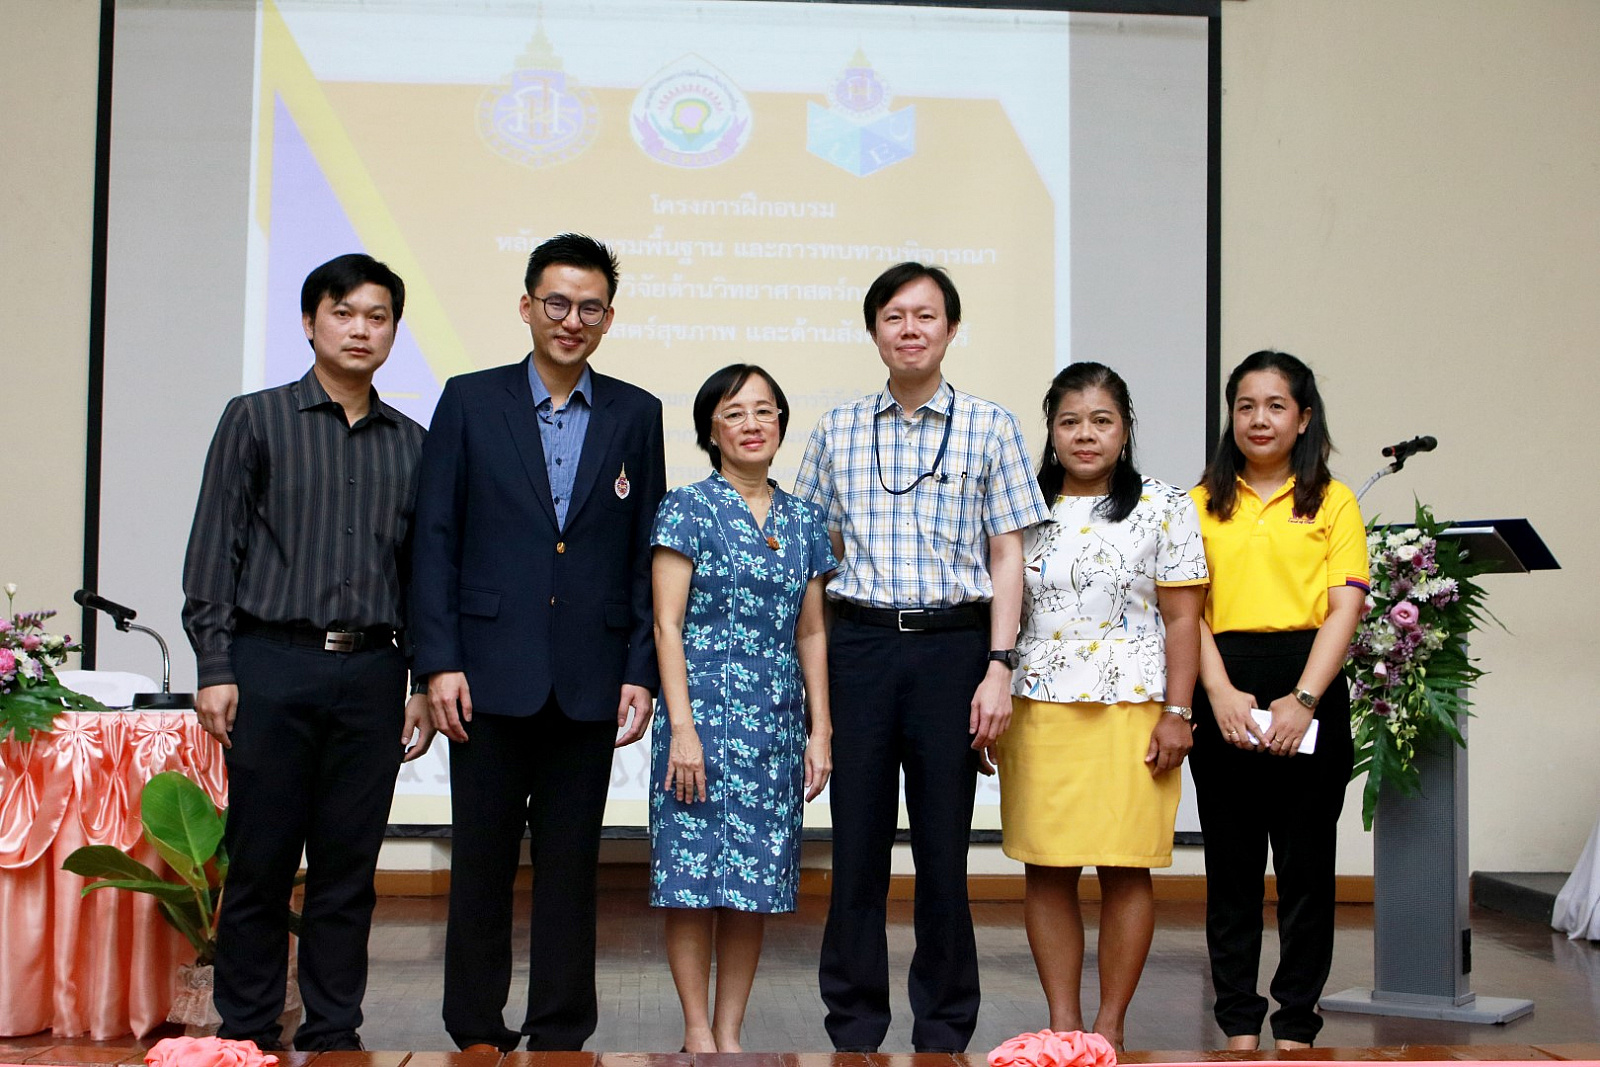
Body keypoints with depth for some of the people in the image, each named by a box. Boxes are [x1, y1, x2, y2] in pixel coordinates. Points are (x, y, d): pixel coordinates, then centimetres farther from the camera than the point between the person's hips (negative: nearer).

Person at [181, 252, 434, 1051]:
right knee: (260, 864, 1)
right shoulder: (255, 420, 5)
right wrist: (214, 668, -7)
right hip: (272, 664, -3)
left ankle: (333, 1034, 15)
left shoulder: (410, 443, 13)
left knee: (349, 867, 5)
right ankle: (248, 1033, 12)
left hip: (371, 673, 3)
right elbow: (213, 551, 1)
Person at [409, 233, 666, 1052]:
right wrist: (439, 661, -7)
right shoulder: (470, 402, 4)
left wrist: (642, 671, 0)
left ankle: (561, 1035, 17)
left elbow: (648, 553, 7)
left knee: (571, 863, 7)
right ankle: (476, 1033, 19)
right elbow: (435, 540, 1)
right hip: (490, 674, -1)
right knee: (481, 860, 6)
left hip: (588, 679, 1)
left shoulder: (636, 415, 8)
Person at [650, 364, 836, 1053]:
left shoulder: (803, 522, 12)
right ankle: (697, 1030, 8)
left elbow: (810, 634, 14)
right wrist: (682, 728, -13)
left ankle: (731, 1033, 14)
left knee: (756, 879, 5)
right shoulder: (687, 508, -2)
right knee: (694, 873, -3)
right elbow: (667, 626, -6)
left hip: (777, 722, 4)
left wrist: (820, 730, 9)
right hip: (704, 712, -4)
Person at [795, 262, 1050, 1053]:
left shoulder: (990, 428, 5)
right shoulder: (837, 431, 10)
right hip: (858, 645, 1)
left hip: (953, 644, -1)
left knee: (943, 847, 3)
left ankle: (944, 1033, 15)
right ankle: (854, 1030, 14)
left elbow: (1006, 555, 3)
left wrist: (999, 668, -5)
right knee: (857, 842, 3)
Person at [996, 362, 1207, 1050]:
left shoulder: (1164, 508, 4)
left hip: (1132, 711, -2)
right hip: (1037, 710, 2)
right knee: (1046, 869, 2)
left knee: (1125, 867, 0)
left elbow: (1182, 618, 0)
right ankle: (1062, 1022, 11)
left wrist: (1176, 714, -6)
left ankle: (1110, 1025, 10)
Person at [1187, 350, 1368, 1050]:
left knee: (1306, 861, 4)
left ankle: (1297, 1022, 13)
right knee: (1232, 862, 6)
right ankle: (1239, 1021, 14)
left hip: (1308, 686, -1)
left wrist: (1303, 700, -14)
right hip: (1223, 692, 1)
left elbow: (1345, 606, -3)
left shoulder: (1333, 502, 6)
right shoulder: (1203, 504, 10)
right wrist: (1220, 694, -12)